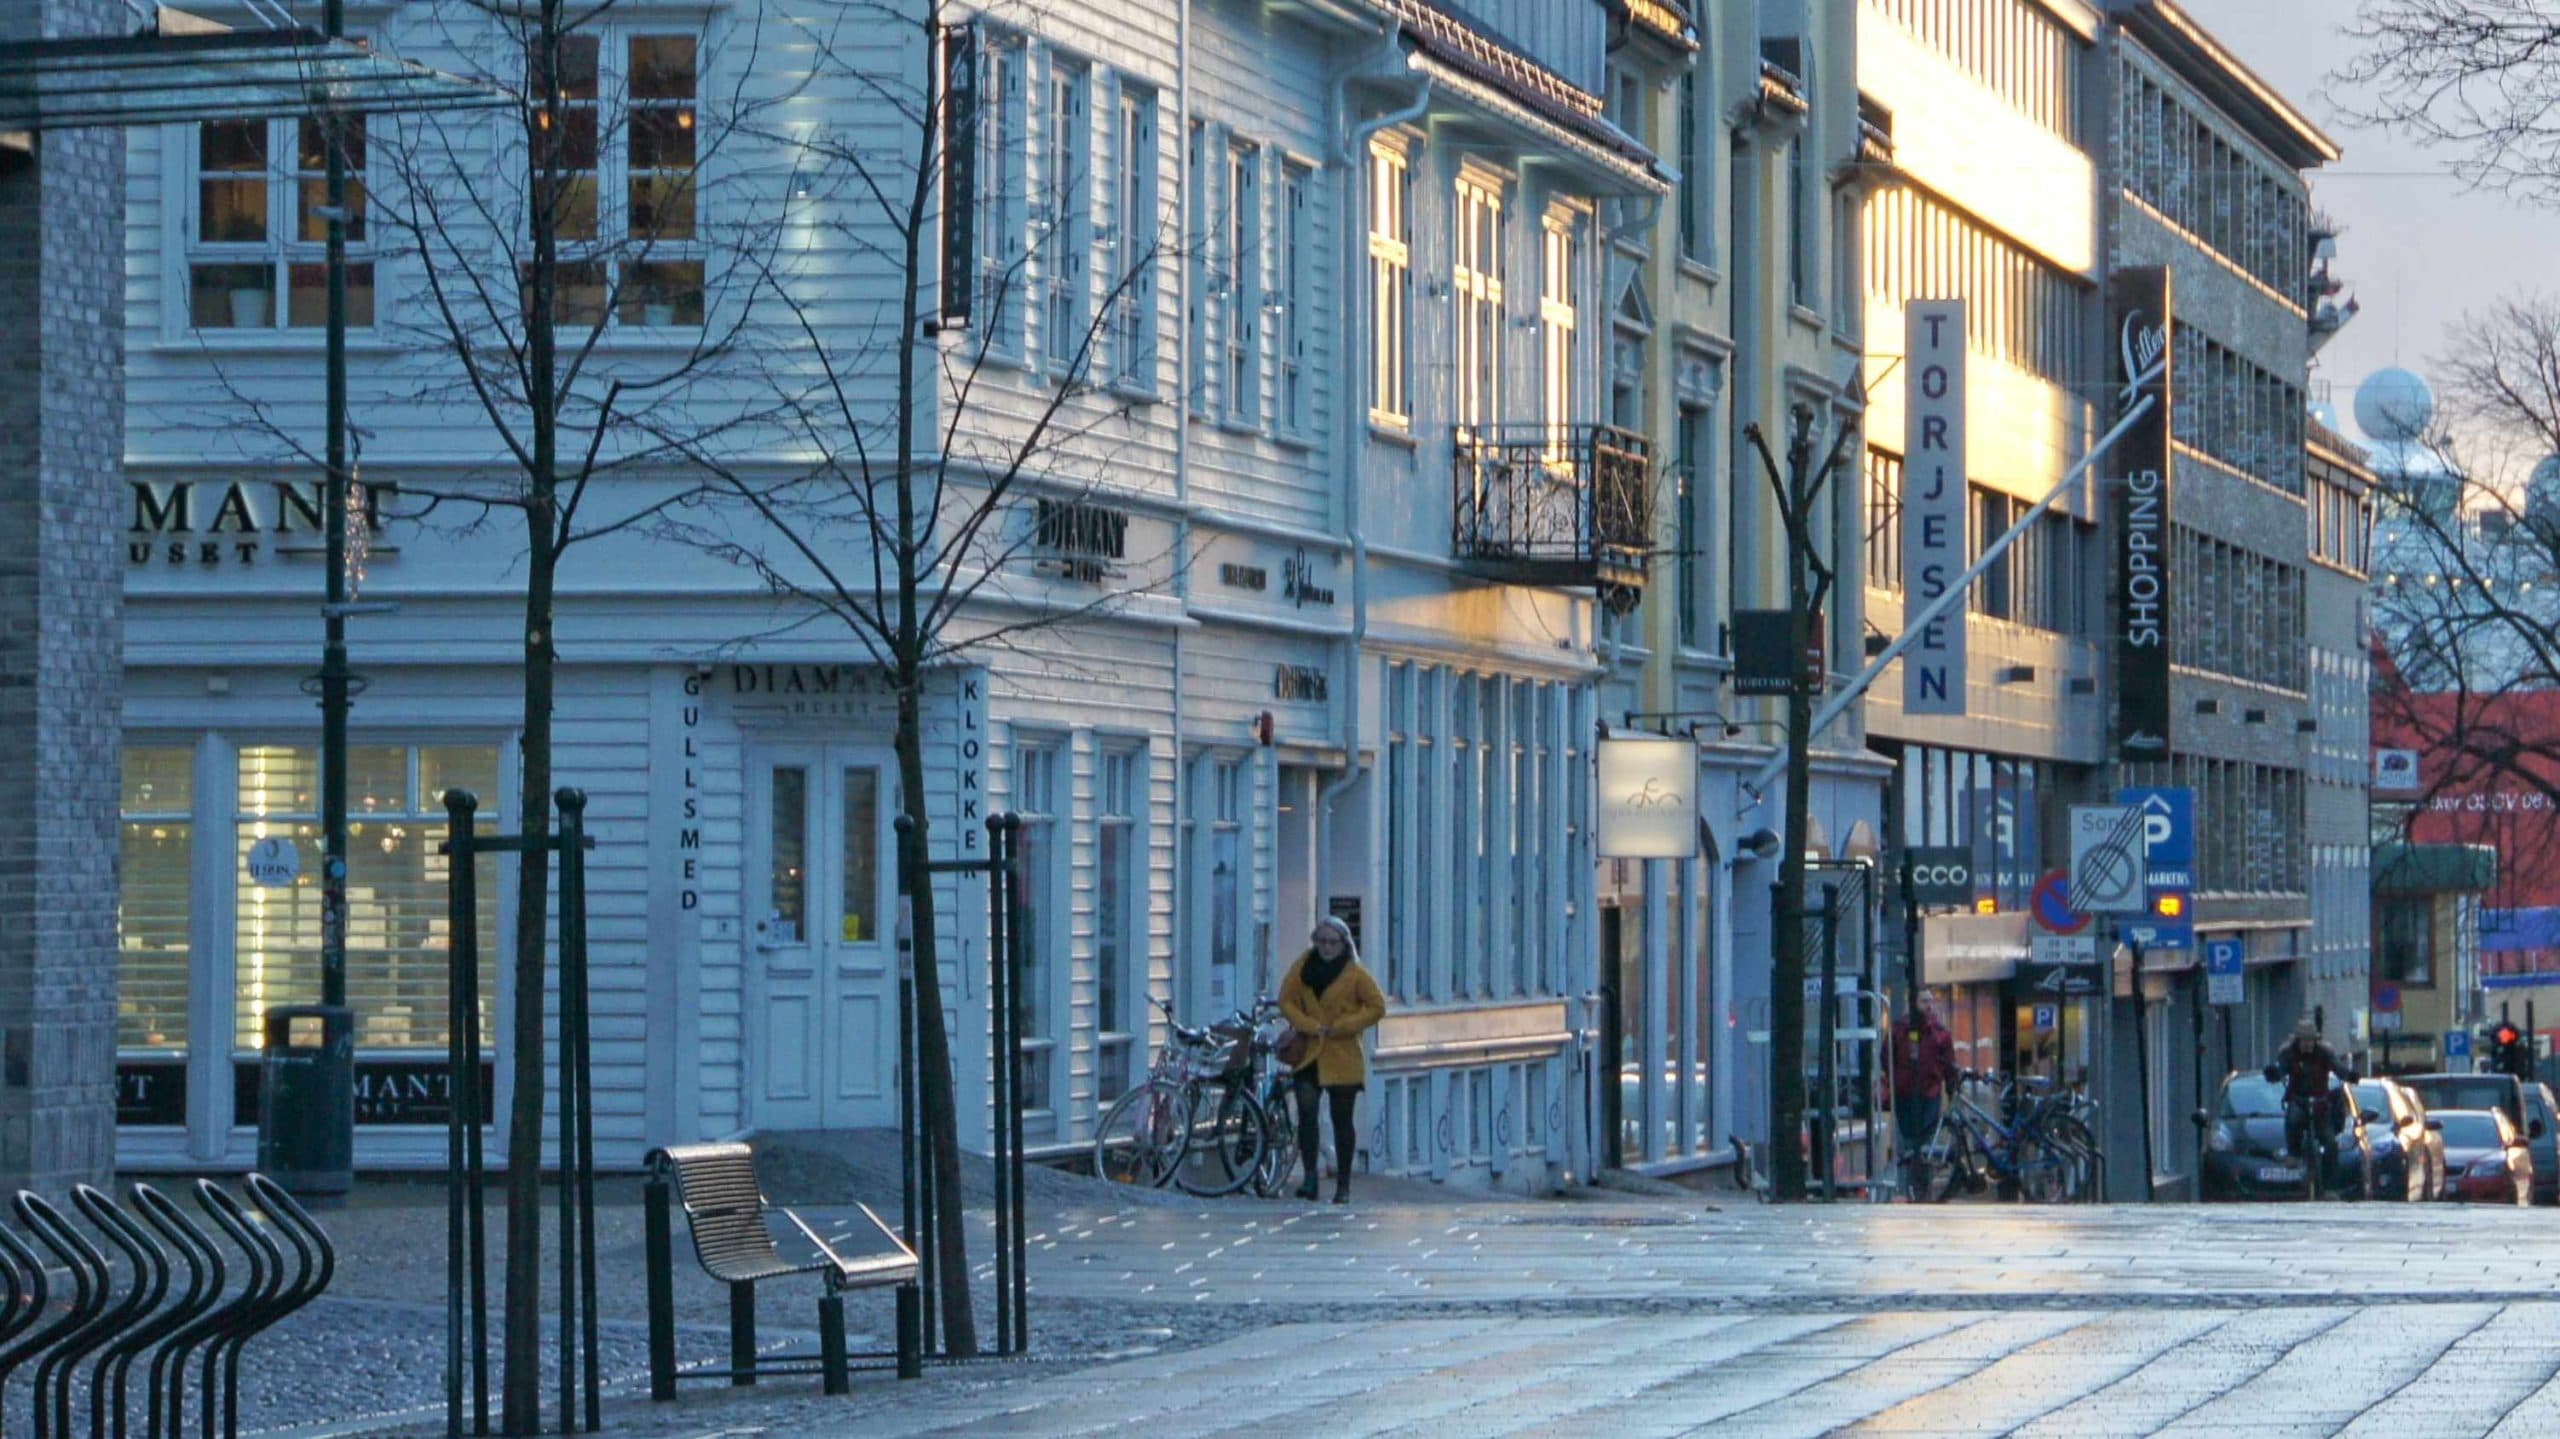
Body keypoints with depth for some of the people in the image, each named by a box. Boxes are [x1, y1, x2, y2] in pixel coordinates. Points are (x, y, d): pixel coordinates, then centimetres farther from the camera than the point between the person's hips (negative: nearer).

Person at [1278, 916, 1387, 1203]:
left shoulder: (1355, 974, -2)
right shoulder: (1303, 966, 4)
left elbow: (1377, 1007, -1)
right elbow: (1286, 1001, 5)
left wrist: (1341, 1026, -9)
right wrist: (1310, 1026, -9)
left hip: (1342, 1057, -1)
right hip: (1308, 1053, 1)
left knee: (1342, 1120, 5)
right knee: (1306, 1111, -16)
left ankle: (1343, 1185, 12)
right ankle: (1309, 1176, -13)